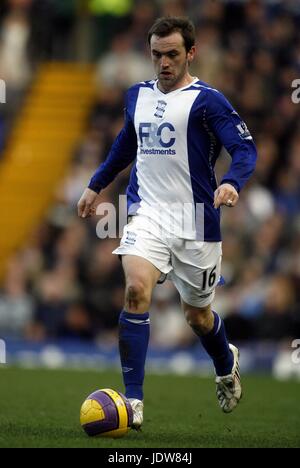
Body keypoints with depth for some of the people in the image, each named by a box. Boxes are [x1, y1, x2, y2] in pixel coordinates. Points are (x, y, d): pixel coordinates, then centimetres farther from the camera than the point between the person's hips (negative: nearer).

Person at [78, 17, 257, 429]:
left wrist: (232, 182, -33)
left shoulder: (206, 100, -7)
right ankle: (133, 400, -22)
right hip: (148, 214, 3)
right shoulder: (138, 95, 10)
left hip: (196, 222, -3)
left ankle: (226, 367, 46)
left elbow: (245, 148, -14)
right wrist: (96, 186, 33)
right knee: (136, 289, -22)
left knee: (197, 315, 10)